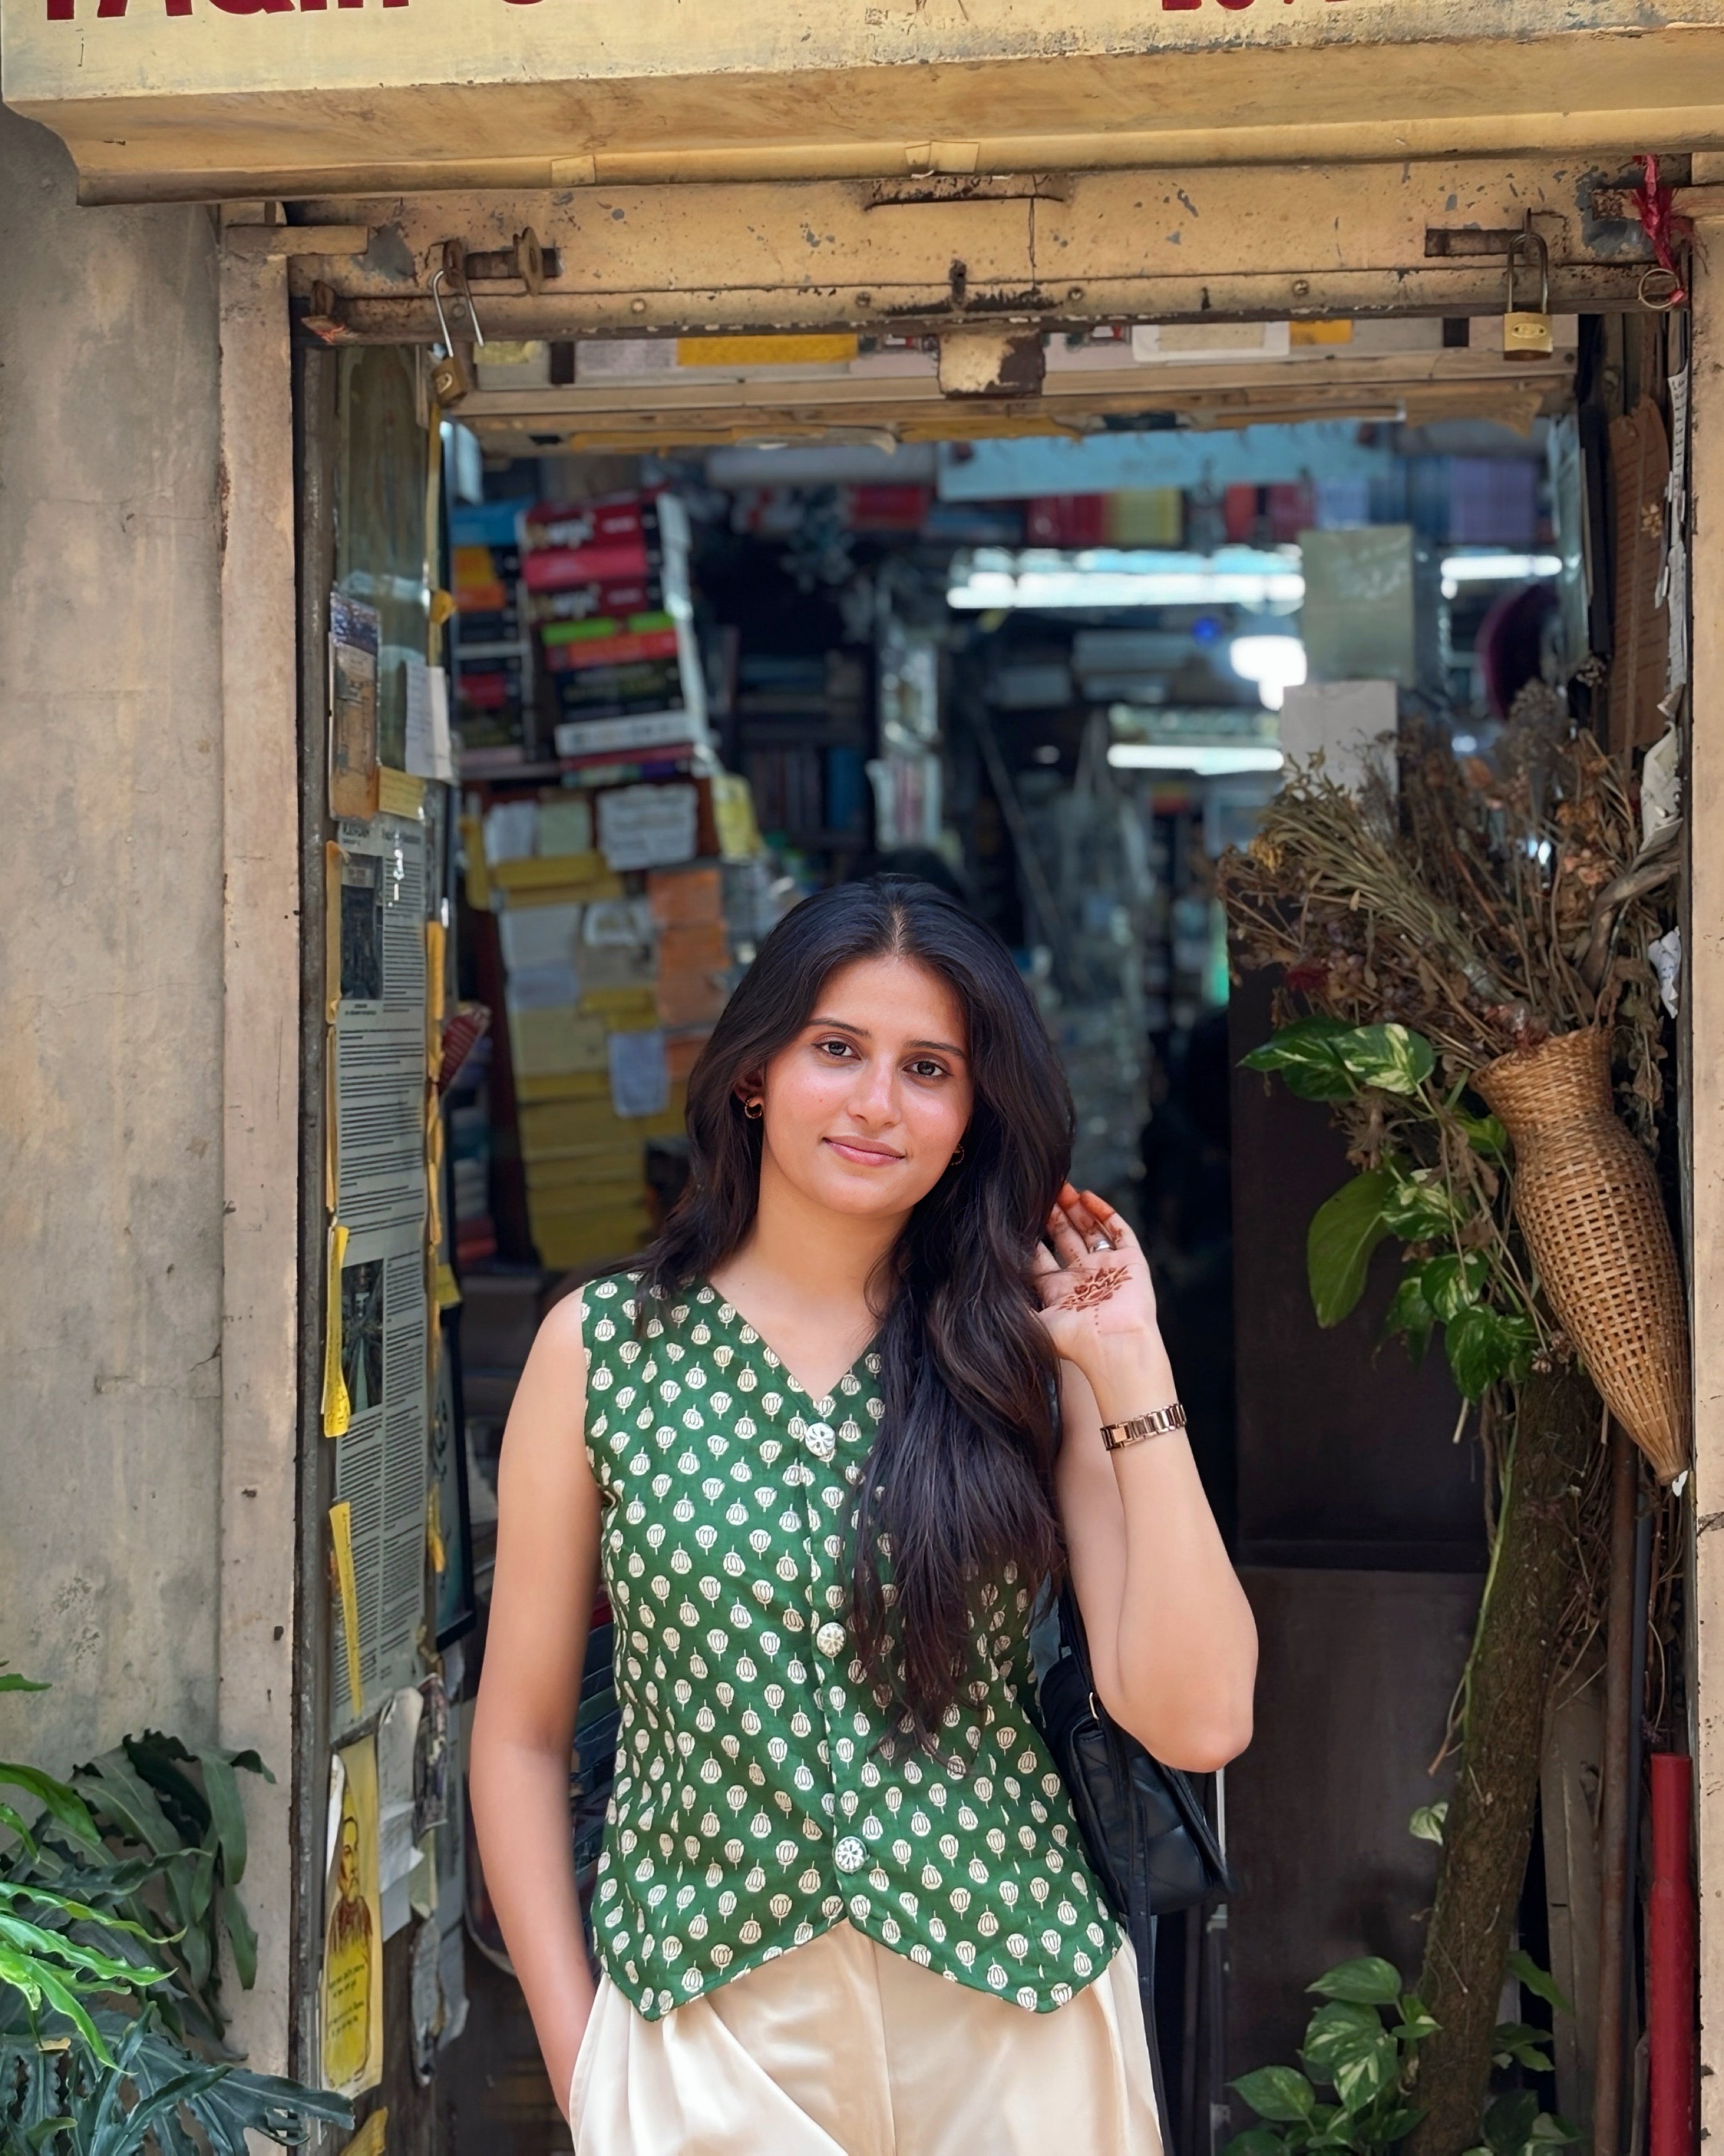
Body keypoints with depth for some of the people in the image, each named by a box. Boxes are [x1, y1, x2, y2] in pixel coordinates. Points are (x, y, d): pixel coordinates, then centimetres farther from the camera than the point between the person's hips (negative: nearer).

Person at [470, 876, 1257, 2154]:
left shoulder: (1026, 1357, -1)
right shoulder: (601, 1345, -3)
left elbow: (1197, 1721, -11)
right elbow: (522, 1733, 2)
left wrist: (1130, 1365, -11)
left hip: (1010, 2041, 1)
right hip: (703, 2037, -1)